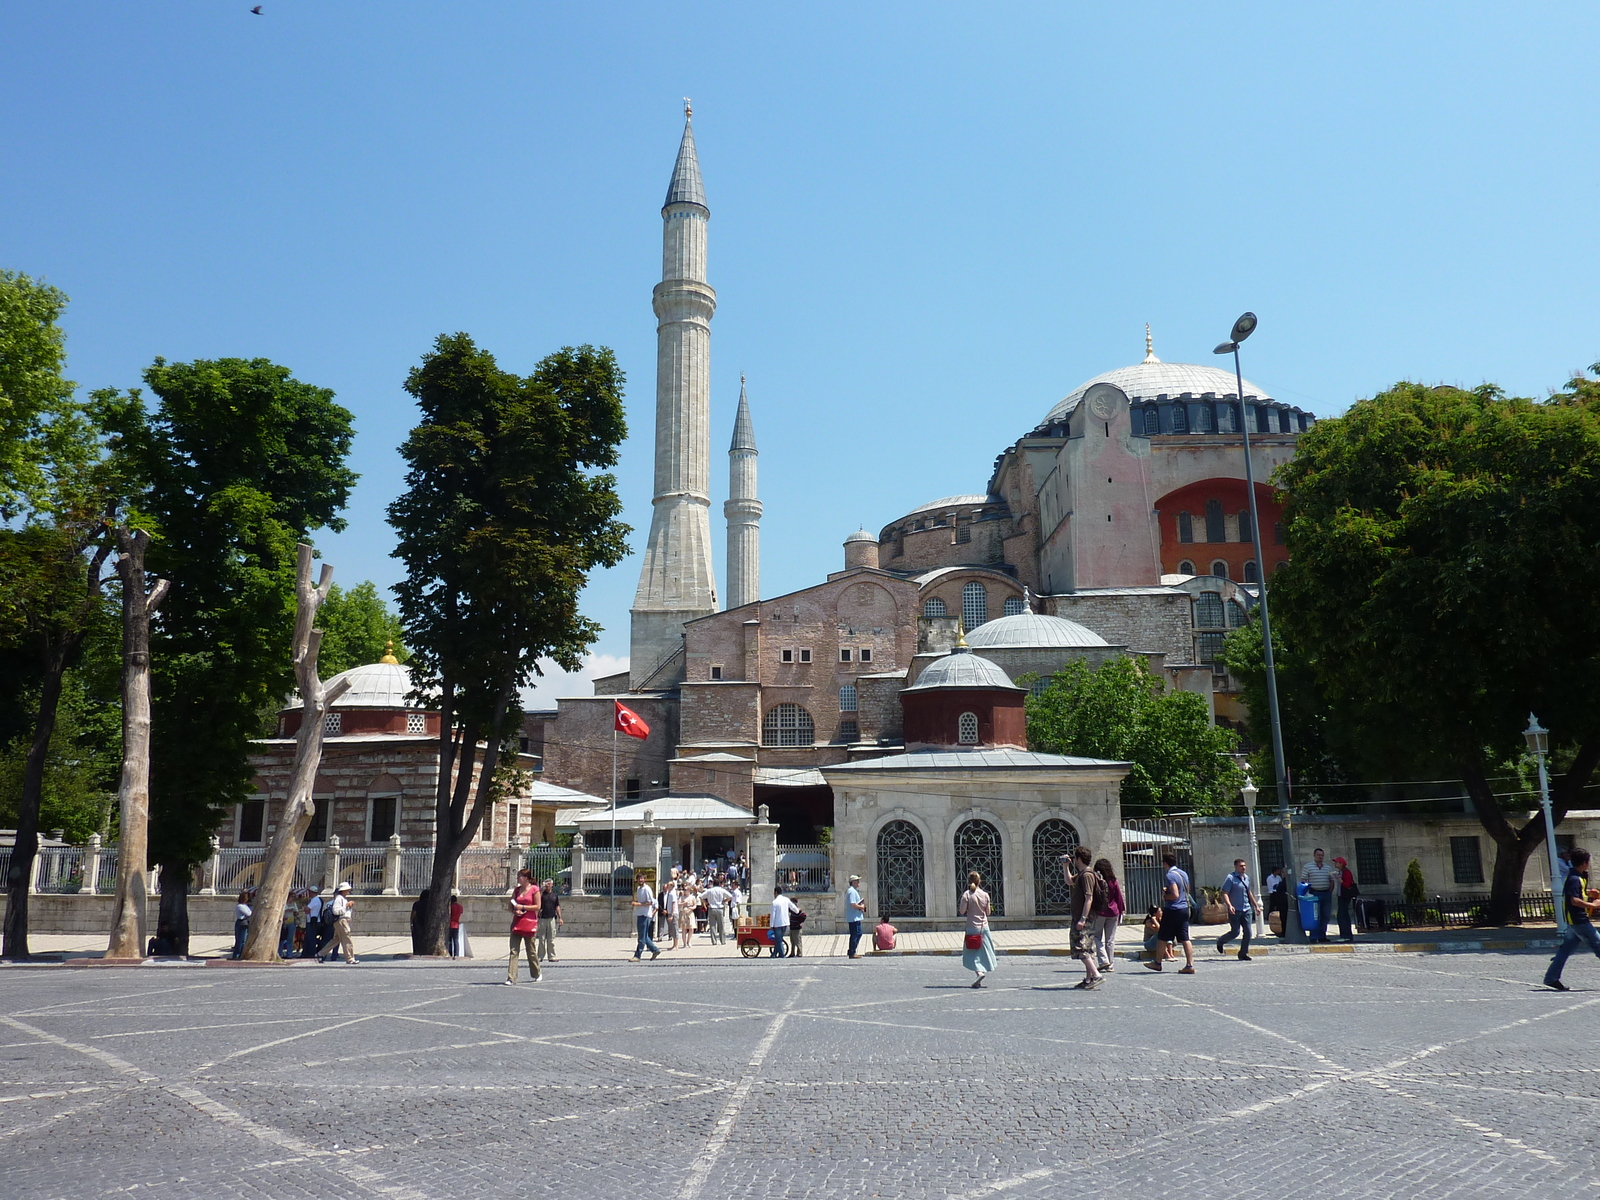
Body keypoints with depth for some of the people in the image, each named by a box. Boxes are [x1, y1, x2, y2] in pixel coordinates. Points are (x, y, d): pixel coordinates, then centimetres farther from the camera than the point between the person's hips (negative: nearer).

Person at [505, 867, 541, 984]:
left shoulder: (534, 889, -3)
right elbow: (511, 906, 17)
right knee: (514, 950, -4)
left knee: (531, 950, 6)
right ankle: (511, 978, -6)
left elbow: (537, 906, -7)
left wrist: (522, 907, -13)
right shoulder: (516, 890, 12)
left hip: (529, 923, -4)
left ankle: (536, 974, 25)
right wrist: (515, 910, -5)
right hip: (517, 922, 4)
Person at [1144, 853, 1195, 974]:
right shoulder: (1184, 873, 10)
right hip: (1184, 909, 8)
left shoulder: (1170, 875, -16)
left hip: (1172, 910, -8)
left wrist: (1164, 896, -6)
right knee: (1185, 939, 5)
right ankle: (1190, 965, 0)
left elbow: (1175, 895, -23)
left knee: (1162, 938, 7)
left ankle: (1158, 963, 17)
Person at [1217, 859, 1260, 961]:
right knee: (1235, 932, -3)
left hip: (1247, 910, 6)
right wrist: (1229, 905, -28)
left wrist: (1256, 905, 26)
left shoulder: (1247, 877, 13)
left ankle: (1243, 954, 11)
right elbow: (1224, 893, -15)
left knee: (1247, 932, 0)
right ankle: (1220, 942, 24)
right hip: (1235, 910, -6)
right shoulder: (1231, 878, -9)